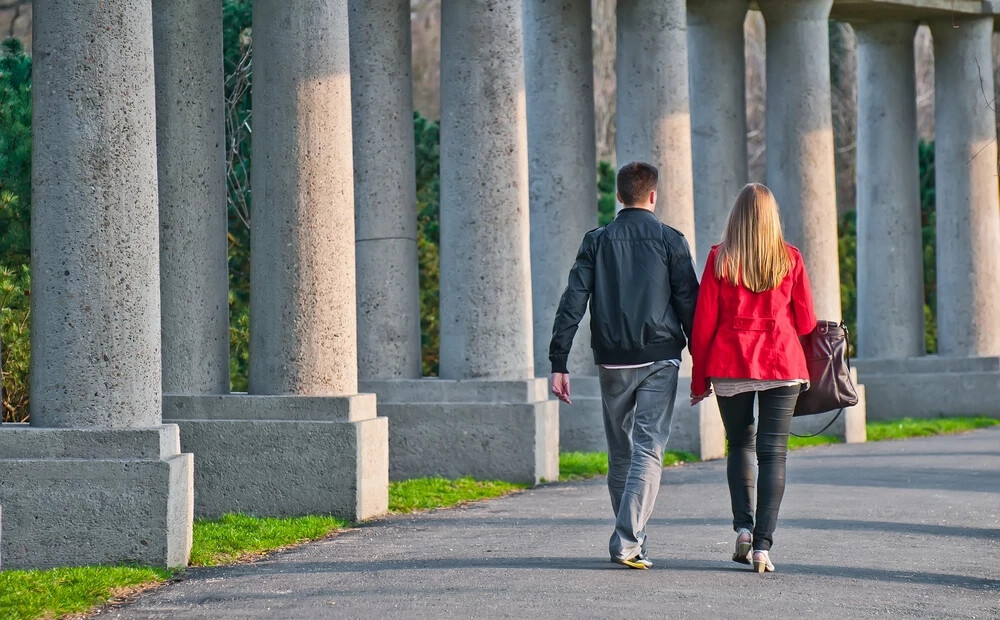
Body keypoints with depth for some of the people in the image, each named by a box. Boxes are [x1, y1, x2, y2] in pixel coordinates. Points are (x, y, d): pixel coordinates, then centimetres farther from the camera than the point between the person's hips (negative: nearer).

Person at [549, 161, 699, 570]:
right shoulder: (670, 241, 0)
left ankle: (629, 538, 24)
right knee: (648, 450, -5)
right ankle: (628, 542, -18)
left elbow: (572, 303, -1)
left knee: (620, 453, 15)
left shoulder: (596, 242, 5)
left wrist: (558, 363, -1)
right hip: (659, 359, -2)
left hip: (612, 362, 3)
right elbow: (689, 305, -3)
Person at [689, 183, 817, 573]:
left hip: (730, 365, 1)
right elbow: (806, 322, 5)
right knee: (773, 453, 1)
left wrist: (699, 378, 7)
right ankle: (763, 545, -6)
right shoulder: (789, 258, 0)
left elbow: (703, 322, 0)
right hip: (782, 364, 0)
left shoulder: (720, 258, -1)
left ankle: (743, 527, 3)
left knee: (740, 444, 18)